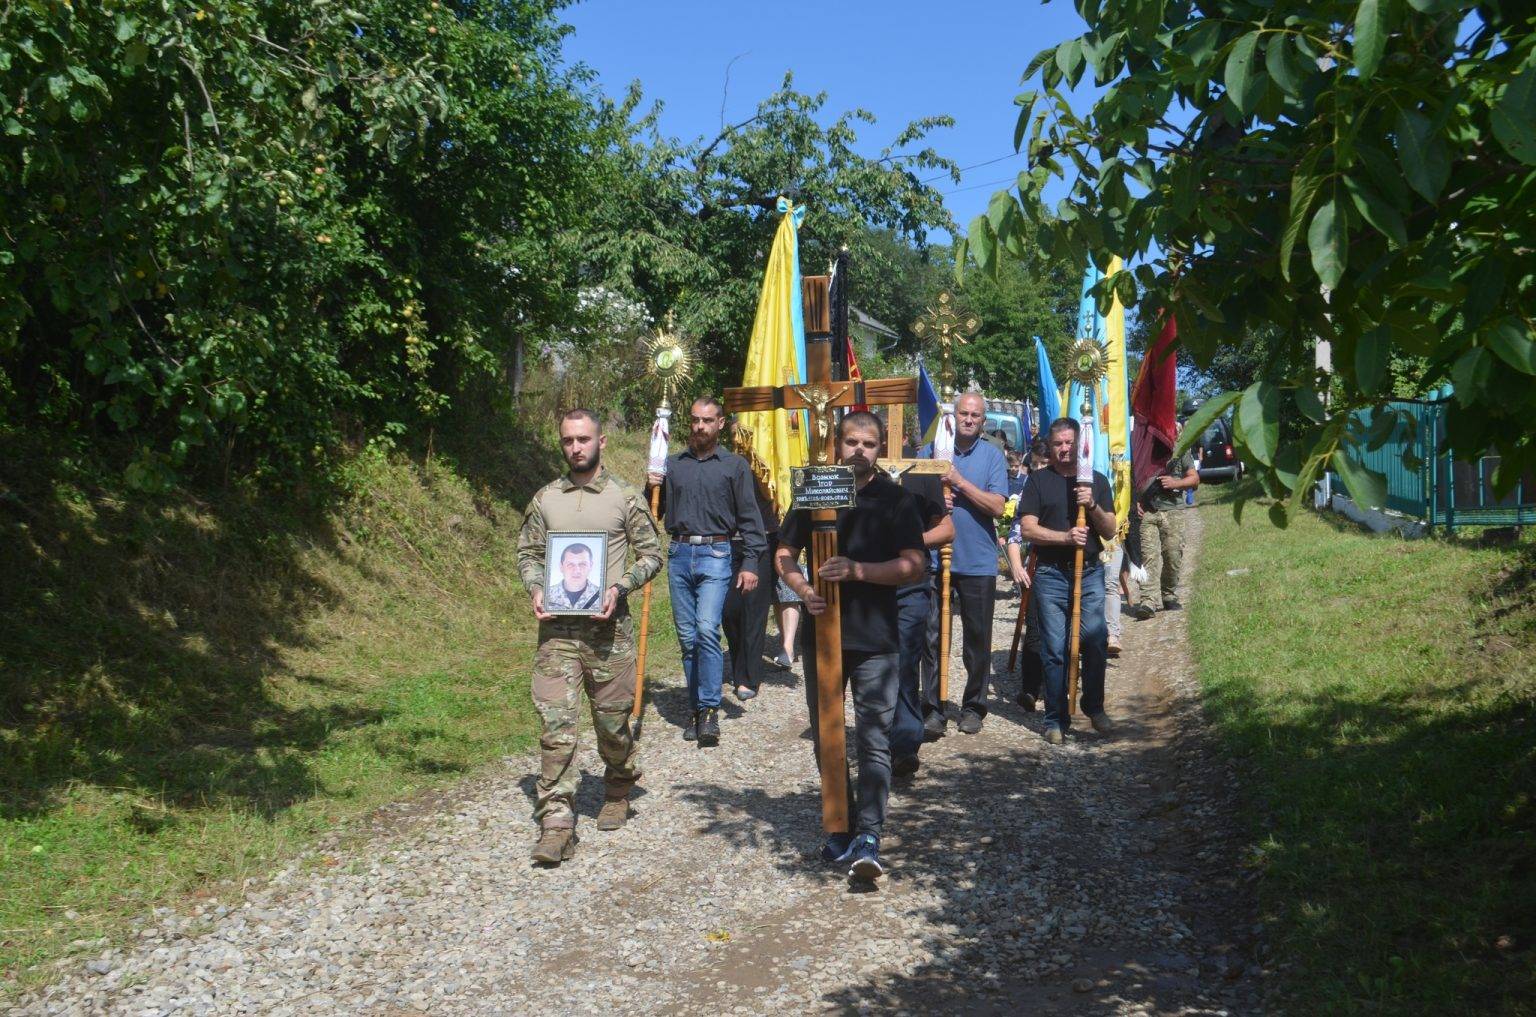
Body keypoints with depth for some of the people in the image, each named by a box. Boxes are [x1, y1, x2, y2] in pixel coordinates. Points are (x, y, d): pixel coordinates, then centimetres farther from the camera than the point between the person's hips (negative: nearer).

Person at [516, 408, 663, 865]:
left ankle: (617, 793, 36)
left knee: (612, 720, 10)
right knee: (555, 723, -7)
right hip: (557, 627, 1)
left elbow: (651, 554, 4)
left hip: (608, 627, -1)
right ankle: (556, 823, -5)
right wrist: (535, 588, -5)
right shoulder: (545, 500, 9)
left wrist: (619, 587, -12)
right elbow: (527, 552, 15)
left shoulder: (625, 498, 2)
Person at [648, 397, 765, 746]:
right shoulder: (672, 464, 14)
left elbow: (749, 518, 3)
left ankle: (709, 710, -14)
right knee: (687, 636, 6)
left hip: (715, 554, -4)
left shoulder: (735, 465, 5)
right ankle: (695, 708, 16)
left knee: (707, 628, -19)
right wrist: (652, 487, 1)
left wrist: (750, 562, -5)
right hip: (679, 554, 4)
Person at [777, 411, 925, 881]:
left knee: (874, 739, -5)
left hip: (875, 637, -3)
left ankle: (869, 838, -5)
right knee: (826, 736, 11)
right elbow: (785, 554, 10)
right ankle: (840, 827, 24)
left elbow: (913, 564, -8)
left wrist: (858, 570, -21)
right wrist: (803, 590, -10)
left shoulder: (894, 499, 0)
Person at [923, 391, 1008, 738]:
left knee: (977, 639, 9)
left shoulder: (992, 455, 1)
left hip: (978, 562, -1)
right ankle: (933, 709, 5)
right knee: (934, 637, -1)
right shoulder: (934, 449, 6)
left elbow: (997, 506, -9)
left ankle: (973, 706, 21)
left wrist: (959, 482, -16)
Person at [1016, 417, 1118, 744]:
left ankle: (1095, 707, 19)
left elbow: (1110, 531, 8)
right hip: (1051, 574, -2)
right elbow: (1027, 529, -4)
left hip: (1090, 573, 2)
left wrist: (1093, 506, -11)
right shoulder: (1039, 481, 5)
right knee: (1054, 648, 0)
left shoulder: (1097, 481, 12)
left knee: (1094, 642, -1)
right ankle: (1056, 718, 8)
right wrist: (1065, 537, -17)